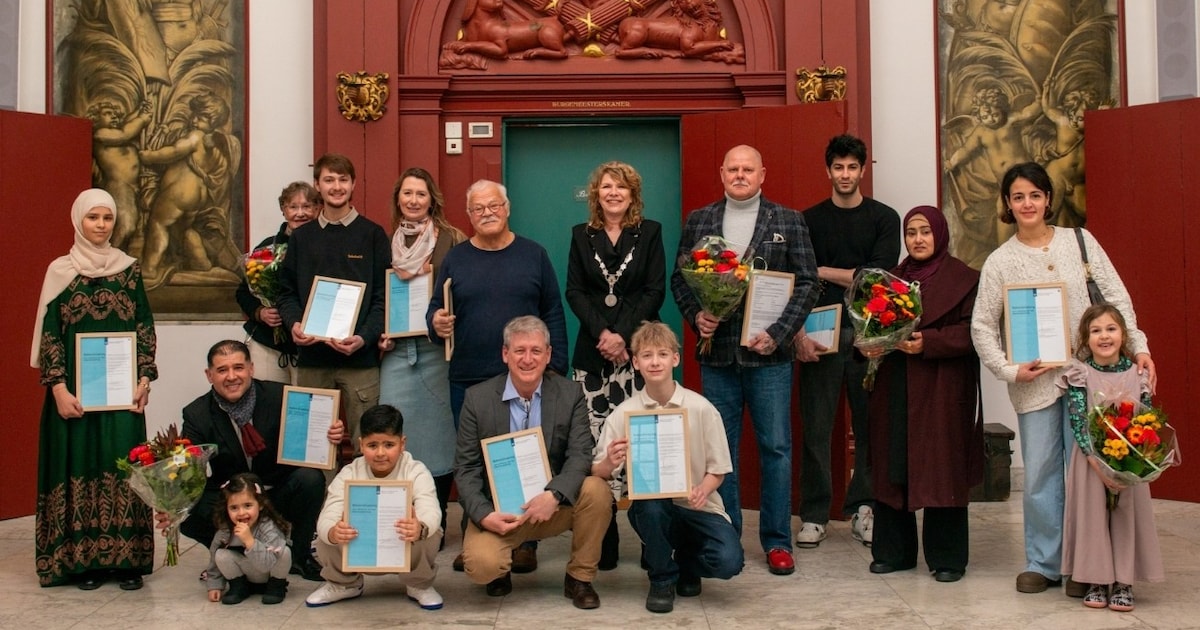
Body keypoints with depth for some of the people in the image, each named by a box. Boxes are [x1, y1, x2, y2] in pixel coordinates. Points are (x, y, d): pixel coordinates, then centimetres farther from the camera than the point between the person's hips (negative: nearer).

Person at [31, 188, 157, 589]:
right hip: (76, 389, -1)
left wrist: (144, 378, -4)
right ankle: (83, 560, 7)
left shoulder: (129, 268, 7)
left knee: (123, 465, 0)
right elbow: (50, 333, -2)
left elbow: (145, 327, 6)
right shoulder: (60, 270, 2)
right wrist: (59, 389, -10)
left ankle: (127, 559, 5)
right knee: (80, 465, 0)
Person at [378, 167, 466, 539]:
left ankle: (435, 523, 14)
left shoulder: (452, 240, 0)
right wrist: (378, 334, 4)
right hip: (396, 350, 3)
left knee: (438, 428, 3)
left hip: (437, 349, -3)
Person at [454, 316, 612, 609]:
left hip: (554, 506, 2)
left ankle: (579, 577, -4)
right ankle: (501, 569, 12)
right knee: (481, 565, -29)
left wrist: (554, 495, -29)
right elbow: (466, 468, -3)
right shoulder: (477, 398, -4)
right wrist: (484, 515, -19)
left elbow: (580, 455, -10)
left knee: (596, 489, -27)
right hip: (499, 511, -1)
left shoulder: (570, 394, -2)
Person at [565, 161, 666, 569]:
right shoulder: (582, 235, 14)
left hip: (637, 348, -2)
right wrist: (601, 332, -9)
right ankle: (602, 543, 5)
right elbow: (574, 292, 7)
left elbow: (655, 290, 1)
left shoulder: (650, 233, 9)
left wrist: (622, 334, -10)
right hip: (592, 351, 2)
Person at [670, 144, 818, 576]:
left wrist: (779, 333, -11)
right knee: (719, 448, 9)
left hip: (769, 354, -2)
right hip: (717, 353, 2)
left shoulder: (788, 222, 4)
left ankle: (777, 541, 14)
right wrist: (696, 315, -7)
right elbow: (679, 278, 11)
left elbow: (807, 283, 0)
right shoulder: (698, 221, 10)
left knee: (775, 448, 3)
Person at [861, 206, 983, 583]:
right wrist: (870, 346, -4)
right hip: (894, 389, 5)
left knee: (941, 470, -2)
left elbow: (971, 332, -9)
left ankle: (947, 558, 9)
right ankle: (893, 551, 16)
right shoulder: (892, 278, 14)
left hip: (942, 392, -5)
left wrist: (927, 343, -20)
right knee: (892, 467, 6)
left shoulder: (963, 279, -2)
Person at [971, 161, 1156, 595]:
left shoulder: (1080, 241, 5)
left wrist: (1138, 347, -3)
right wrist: (1008, 370, -8)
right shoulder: (1000, 261, 3)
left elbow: (1117, 299, 5)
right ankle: (1043, 563, 17)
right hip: (1034, 382, 0)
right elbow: (982, 326, 3)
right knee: (1040, 475, 4)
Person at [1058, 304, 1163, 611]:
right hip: (1090, 460, -2)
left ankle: (1124, 583, 15)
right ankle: (1096, 581, 15)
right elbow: (1077, 423, -12)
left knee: (1128, 514, 4)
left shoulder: (1137, 375, 0)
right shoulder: (1080, 374, -7)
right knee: (1092, 514, 2)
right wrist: (1100, 463, -20)